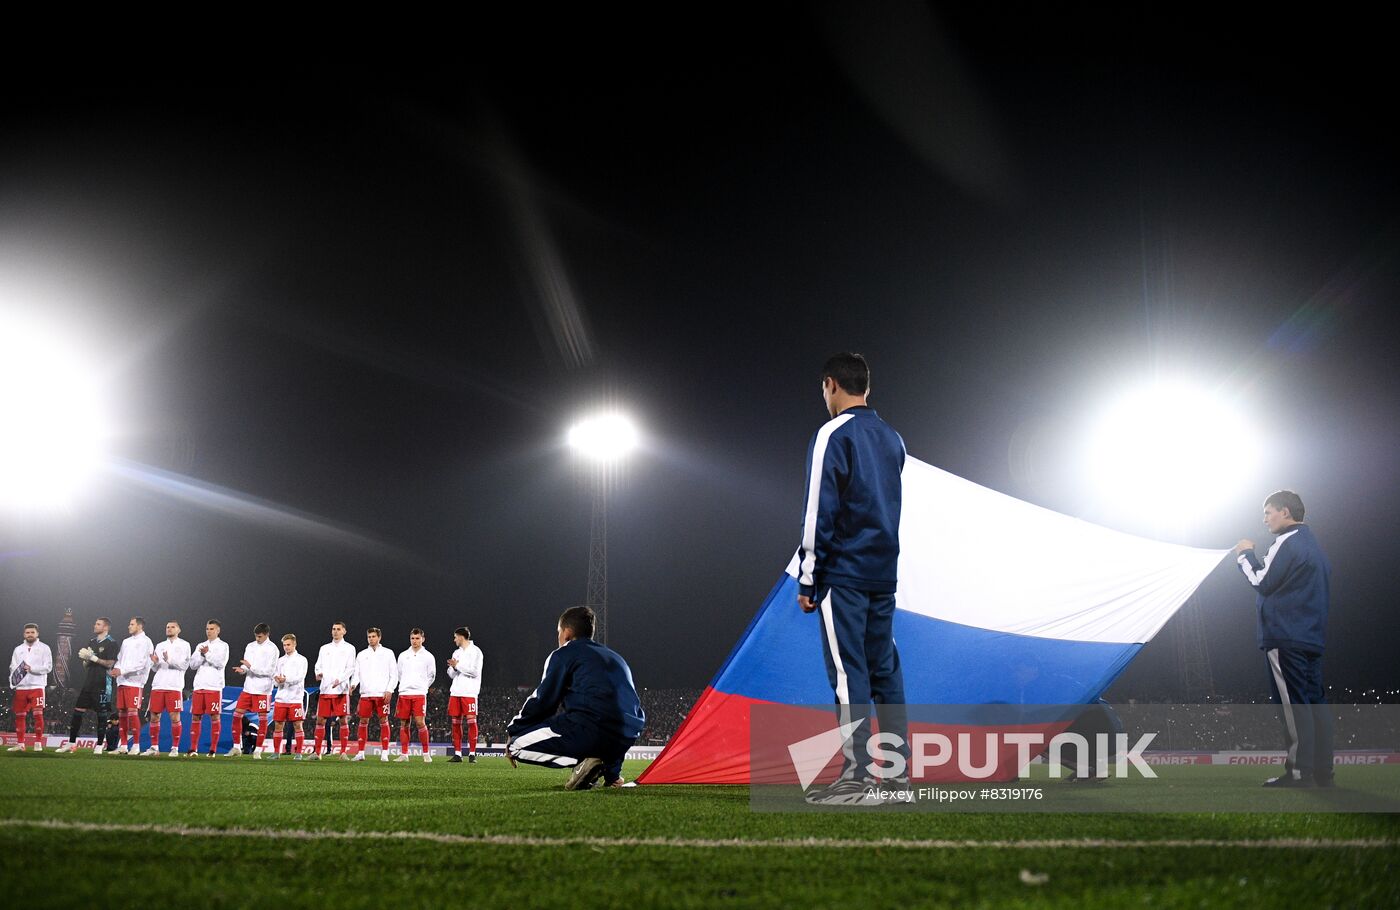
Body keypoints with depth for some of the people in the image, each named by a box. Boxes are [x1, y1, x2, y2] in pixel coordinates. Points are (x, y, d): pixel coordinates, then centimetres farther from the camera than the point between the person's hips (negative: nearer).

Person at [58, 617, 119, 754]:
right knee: (78, 711, 4)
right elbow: (85, 664, 20)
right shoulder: (91, 641, 17)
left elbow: (110, 663, -13)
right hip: (88, 682, 7)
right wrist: (85, 659, -2)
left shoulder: (111, 643, -5)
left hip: (102, 684, -7)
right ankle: (71, 744, 10)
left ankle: (99, 745, 5)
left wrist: (93, 658, -14)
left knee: (102, 714, -1)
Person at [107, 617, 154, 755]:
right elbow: (120, 659, 20)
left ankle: (136, 745, -5)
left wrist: (122, 670, -17)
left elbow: (141, 663, -12)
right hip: (122, 682, 7)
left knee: (132, 712, -10)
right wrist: (114, 669, -2)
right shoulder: (126, 641, 21)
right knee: (121, 713, 5)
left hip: (134, 682, -7)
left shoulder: (145, 641, -3)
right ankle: (123, 746, 8)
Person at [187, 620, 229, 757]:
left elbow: (220, 663, -8)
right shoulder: (201, 646, 18)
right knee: (196, 716, 2)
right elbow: (193, 664, 8)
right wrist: (202, 655, -8)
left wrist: (207, 653, -11)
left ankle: (213, 749, -1)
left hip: (214, 686, -4)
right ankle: (193, 748, 8)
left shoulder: (223, 646, 6)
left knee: (215, 717, -5)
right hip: (199, 685, 4)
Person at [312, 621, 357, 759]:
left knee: (343, 719, -4)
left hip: (341, 690, -3)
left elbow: (351, 669, -2)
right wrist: (318, 674, -9)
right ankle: (317, 752, 5)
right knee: (320, 720, 1)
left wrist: (340, 679, -18)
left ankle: (344, 752, 0)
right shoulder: (324, 648, 17)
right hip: (325, 690, 3)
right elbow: (318, 666, 15)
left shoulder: (349, 648, 6)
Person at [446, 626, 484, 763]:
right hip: (456, 692, 7)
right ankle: (457, 753, 7)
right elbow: (452, 674, 19)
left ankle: (472, 754, -5)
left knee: (471, 722, -7)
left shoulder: (475, 651, -2)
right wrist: (452, 667, -3)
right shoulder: (456, 653, 19)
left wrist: (458, 665, -7)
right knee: (456, 722, 3)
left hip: (469, 693, -7)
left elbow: (475, 671, -12)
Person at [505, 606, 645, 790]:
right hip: (626, 740, 7)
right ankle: (611, 770, 12)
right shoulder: (616, 658, 29)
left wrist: (512, 730, 21)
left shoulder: (564, 654, 10)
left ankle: (581, 760, -13)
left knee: (516, 744, 4)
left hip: (589, 731, -7)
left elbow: (542, 702, 6)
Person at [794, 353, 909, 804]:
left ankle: (855, 775, -11)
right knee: (886, 671, 8)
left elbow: (820, 511, -11)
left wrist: (807, 579, -9)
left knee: (848, 671, -8)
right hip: (884, 574, 7)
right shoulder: (892, 439, 17)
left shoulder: (833, 435, -7)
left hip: (843, 574, -7)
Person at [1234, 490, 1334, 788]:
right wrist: (1252, 558, 14)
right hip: (1313, 637, 9)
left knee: (1294, 704, -8)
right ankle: (1322, 771, 9)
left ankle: (1299, 772, -9)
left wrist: (1245, 555, 2)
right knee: (1315, 702, 8)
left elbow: (1262, 582, -11)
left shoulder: (1287, 543, -11)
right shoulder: (1313, 544, 19)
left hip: (1286, 638, -9)